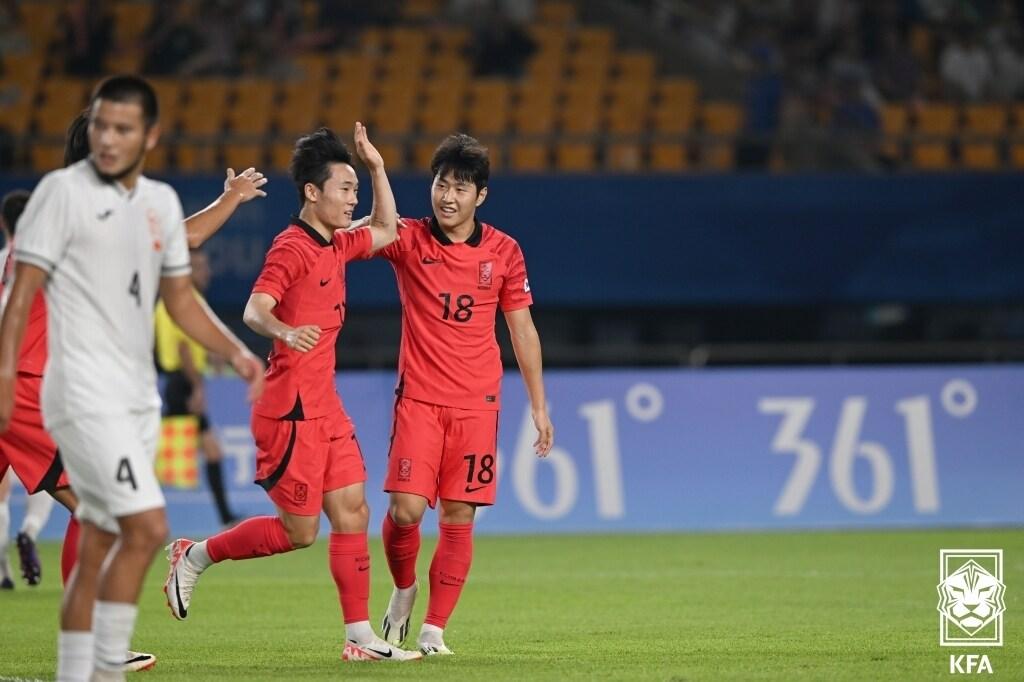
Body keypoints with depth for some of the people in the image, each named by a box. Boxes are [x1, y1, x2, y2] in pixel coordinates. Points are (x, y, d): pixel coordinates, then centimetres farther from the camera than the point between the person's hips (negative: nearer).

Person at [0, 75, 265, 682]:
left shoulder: (162, 202, 12)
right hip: (85, 395, -7)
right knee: (147, 526, -18)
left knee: (99, 548, 9)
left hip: (138, 398, 7)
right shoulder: (63, 191, -7)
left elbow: (180, 300, 20)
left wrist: (236, 351, 5)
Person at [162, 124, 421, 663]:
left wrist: (376, 167, 21)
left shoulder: (335, 245, 13)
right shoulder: (291, 248, -13)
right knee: (298, 531, -5)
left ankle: (360, 636, 5)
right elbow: (254, 311, -24)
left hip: (325, 408, 9)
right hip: (291, 411, -9)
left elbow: (386, 230, 31)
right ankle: (194, 556, 12)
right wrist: (284, 330, -45)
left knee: (352, 514, 3)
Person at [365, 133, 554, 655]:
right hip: (418, 397, -1)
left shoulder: (503, 251, 3)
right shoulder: (408, 240, -2)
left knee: (459, 517, -1)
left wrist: (539, 405, 9)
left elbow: (522, 329, 10)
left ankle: (433, 629, 7)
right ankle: (403, 591, 17)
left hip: (477, 402, 1)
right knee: (405, 508, -12)